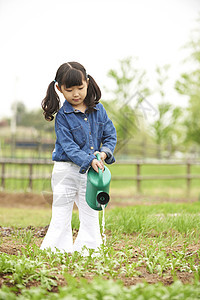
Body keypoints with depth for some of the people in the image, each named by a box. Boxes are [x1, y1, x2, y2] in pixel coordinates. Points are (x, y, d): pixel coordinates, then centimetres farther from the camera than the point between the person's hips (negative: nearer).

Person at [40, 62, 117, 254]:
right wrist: (89, 160, -30)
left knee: (91, 214, 10)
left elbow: (110, 135, 7)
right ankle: (53, 251, 9)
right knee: (61, 215, 2)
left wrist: (104, 152, -13)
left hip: (92, 170, 4)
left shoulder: (98, 109, 4)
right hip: (66, 171, -4)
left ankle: (89, 250, 20)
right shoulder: (62, 116, -9)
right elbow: (68, 146, -16)